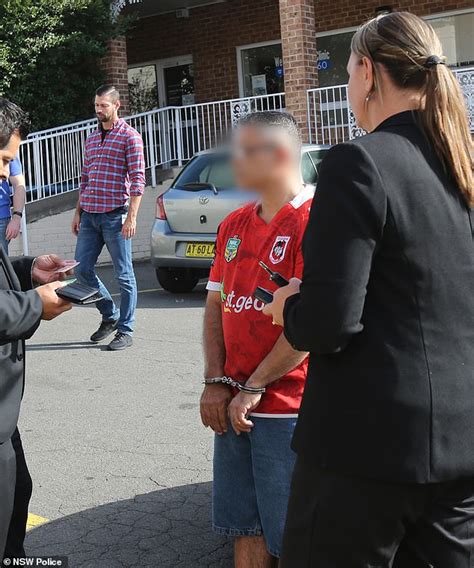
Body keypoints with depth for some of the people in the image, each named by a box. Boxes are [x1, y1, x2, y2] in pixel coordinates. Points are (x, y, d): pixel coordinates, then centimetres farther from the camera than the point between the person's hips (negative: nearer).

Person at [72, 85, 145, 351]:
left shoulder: (129, 136, -3)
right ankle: (110, 315, 23)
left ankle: (125, 330, 9)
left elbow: (138, 179, -9)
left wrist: (132, 216, -16)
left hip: (115, 215, -7)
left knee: (124, 274, 0)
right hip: (89, 215, 7)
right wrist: (78, 212, 16)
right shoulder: (92, 139, 18)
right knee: (82, 269, 6)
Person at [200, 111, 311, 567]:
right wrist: (216, 382, 0)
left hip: (288, 409, -7)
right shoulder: (234, 225, 13)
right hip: (235, 407, 7)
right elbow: (215, 304, 13)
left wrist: (254, 388, -14)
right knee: (248, 531, 15)